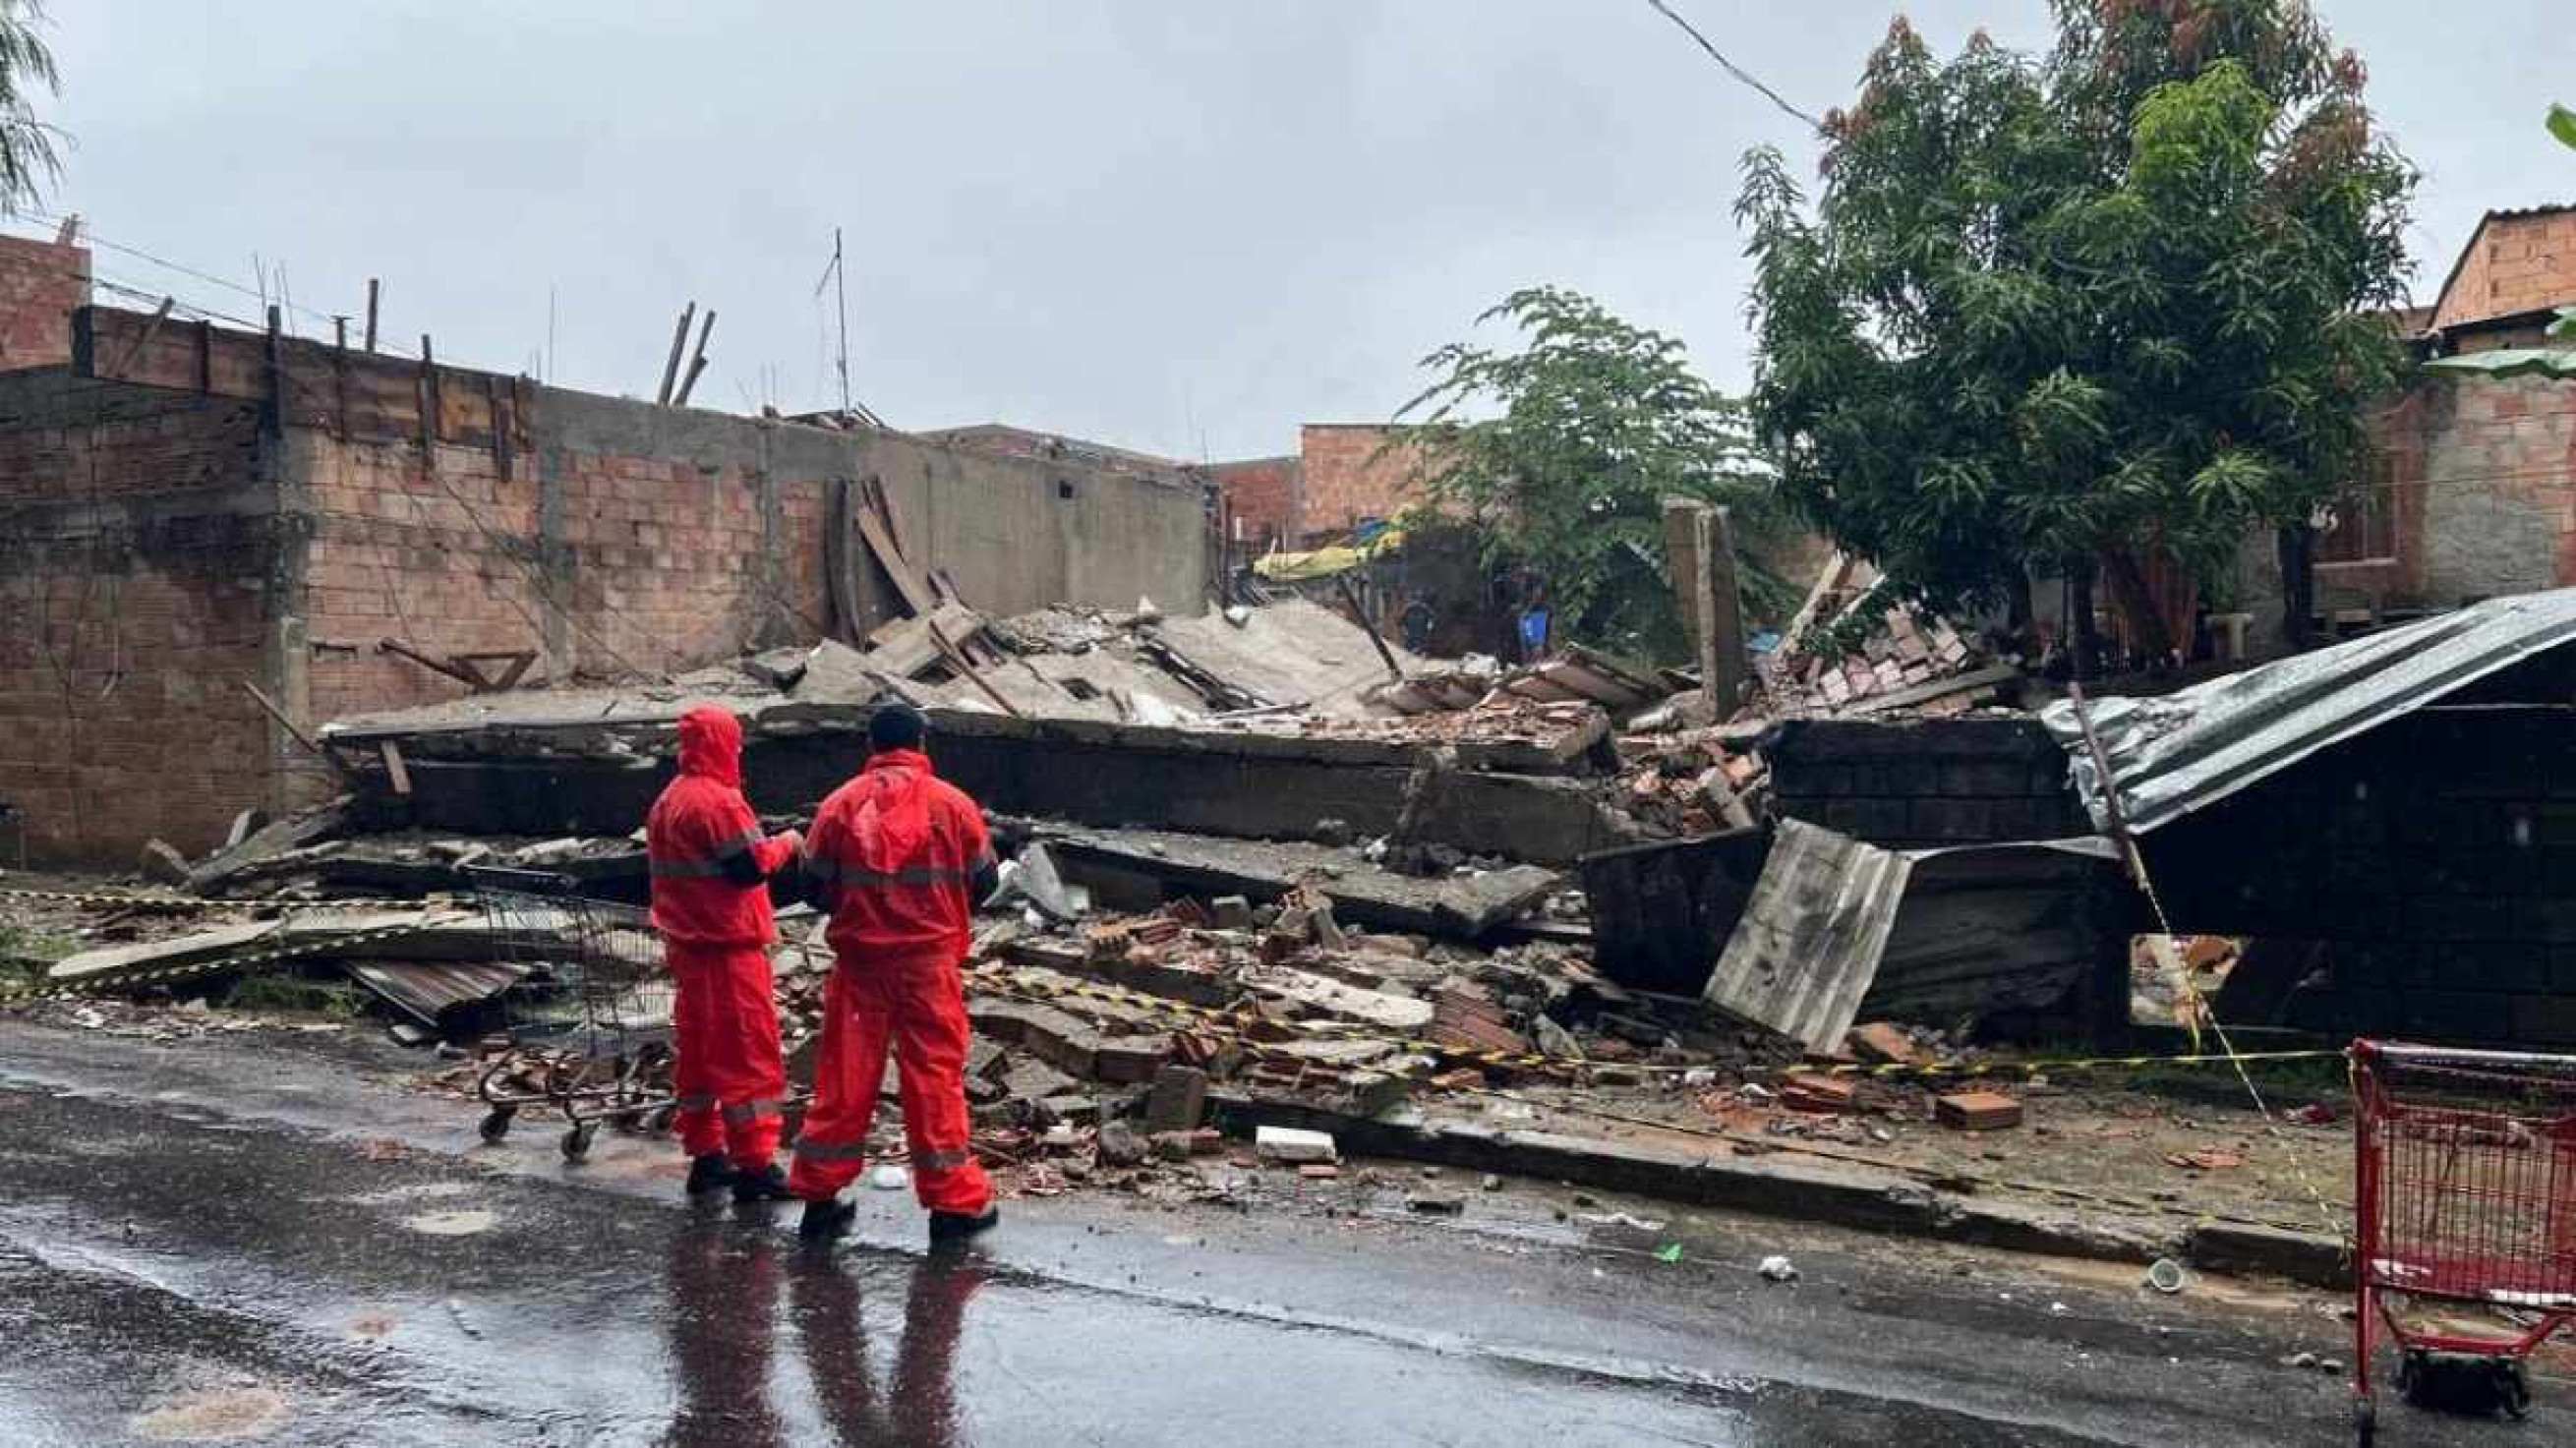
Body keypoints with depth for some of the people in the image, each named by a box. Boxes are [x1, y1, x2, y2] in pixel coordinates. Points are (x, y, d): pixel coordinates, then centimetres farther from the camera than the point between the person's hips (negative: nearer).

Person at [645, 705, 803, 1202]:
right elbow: (751, 867, -18)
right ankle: (754, 1165, -3)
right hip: (728, 946, -9)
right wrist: (786, 843, -2)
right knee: (748, 1050, -4)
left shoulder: (668, 801, 12)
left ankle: (705, 1156, 20)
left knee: (699, 1047, 14)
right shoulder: (719, 801, -16)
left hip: (685, 945, 9)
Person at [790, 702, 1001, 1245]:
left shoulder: (840, 804, -1)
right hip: (930, 961, -2)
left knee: (844, 1076, 9)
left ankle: (820, 1195, 16)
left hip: (858, 961, 2)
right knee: (935, 1076, 5)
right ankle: (953, 1201, 10)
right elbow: (982, 880, 3)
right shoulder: (951, 803, -4)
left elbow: (814, 885, 3)